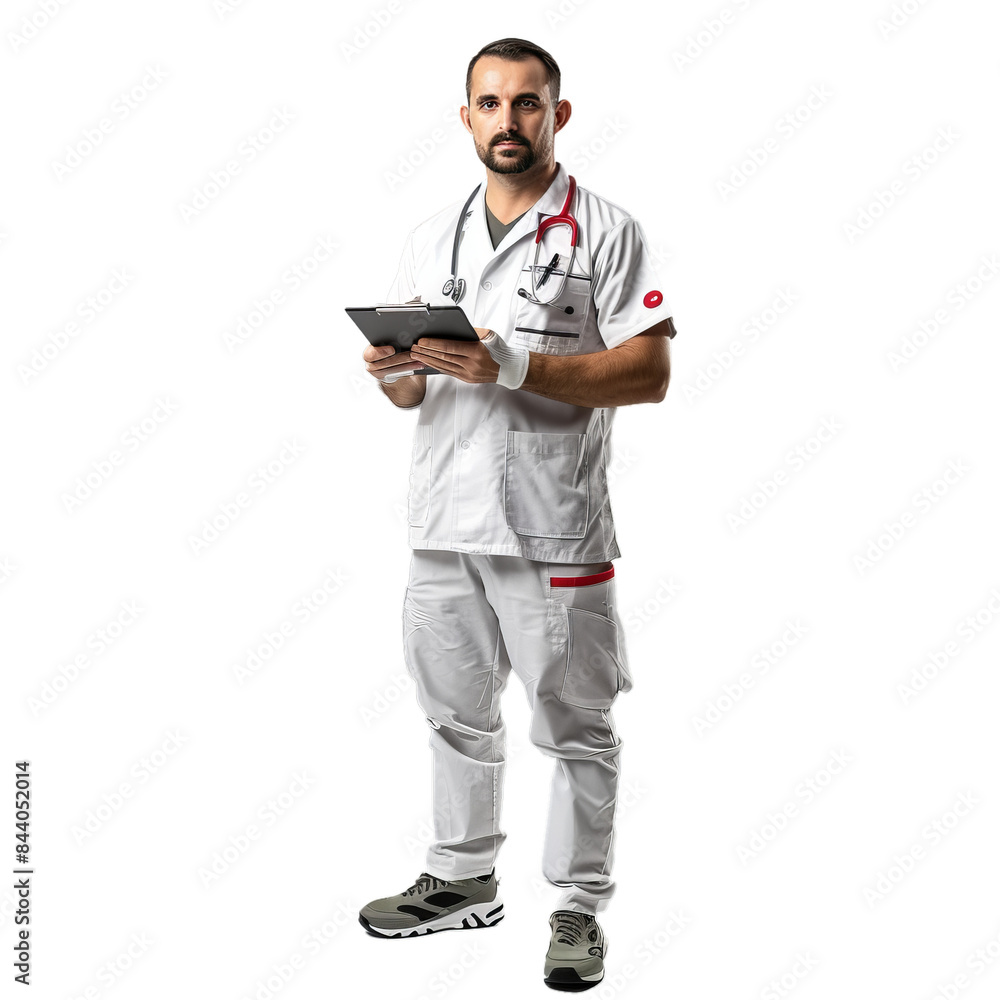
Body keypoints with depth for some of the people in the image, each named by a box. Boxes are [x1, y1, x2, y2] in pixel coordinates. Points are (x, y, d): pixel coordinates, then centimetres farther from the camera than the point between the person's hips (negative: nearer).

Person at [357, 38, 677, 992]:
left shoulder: (605, 232, -3)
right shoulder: (431, 236, 15)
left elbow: (648, 373, -11)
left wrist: (513, 366, -20)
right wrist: (392, 372, -7)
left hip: (551, 526, -5)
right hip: (443, 517, 6)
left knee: (575, 726, 3)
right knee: (455, 712, 16)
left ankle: (578, 908, 17)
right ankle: (461, 879, 33)